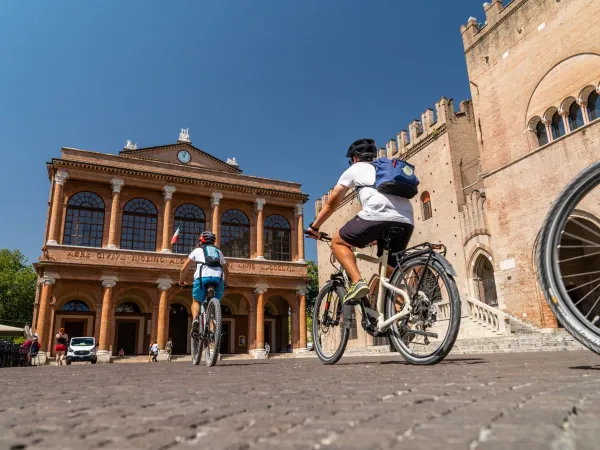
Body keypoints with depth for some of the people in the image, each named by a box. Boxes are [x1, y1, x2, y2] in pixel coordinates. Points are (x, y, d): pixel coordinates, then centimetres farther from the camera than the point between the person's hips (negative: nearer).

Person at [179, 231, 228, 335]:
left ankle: (195, 319, -9)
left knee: (196, 301, 19)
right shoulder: (218, 252, 32)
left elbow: (183, 269, 24)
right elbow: (227, 273, 34)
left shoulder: (197, 250, 25)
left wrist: (181, 281, 39)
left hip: (202, 277, -2)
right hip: (218, 278, 2)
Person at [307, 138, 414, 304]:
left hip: (378, 215, -5)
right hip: (406, 222, 6)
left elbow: (332, 203, 26)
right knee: (390, 275, 20)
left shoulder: (355, 169, 23)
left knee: (338, 242, 17)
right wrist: (376, 235, 53)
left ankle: (357, 282, -4)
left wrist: (314, 226, 37)